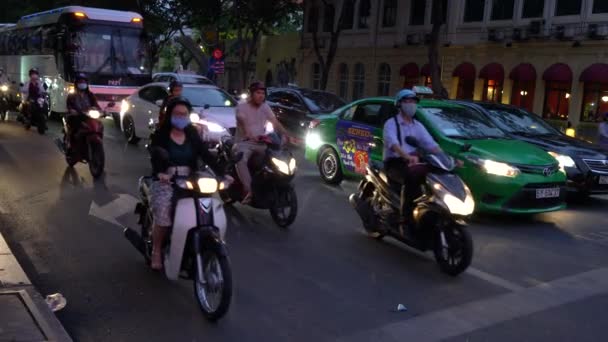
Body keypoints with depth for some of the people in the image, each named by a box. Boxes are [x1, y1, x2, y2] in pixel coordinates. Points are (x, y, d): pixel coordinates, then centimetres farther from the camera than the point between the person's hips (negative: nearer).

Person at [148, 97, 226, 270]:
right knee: (163, 214, -26)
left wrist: (221, 174, -14)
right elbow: (155, 156, -18)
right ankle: (156, 251, -2)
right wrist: (159, 173, -40)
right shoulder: (160, 134, -1)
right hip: (165, 181, -3)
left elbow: (206, 155, 1)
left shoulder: (193, 134, 11)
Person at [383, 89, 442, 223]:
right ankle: (410, 212, -30)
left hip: (413, 163, 6)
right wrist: (407, 157, -43)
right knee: (413, 175, -37)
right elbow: (393, 143, -23)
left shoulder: (418, 126, 18)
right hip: (395, 163, -6)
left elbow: (431, 144, 7)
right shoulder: (391, 123, -3)